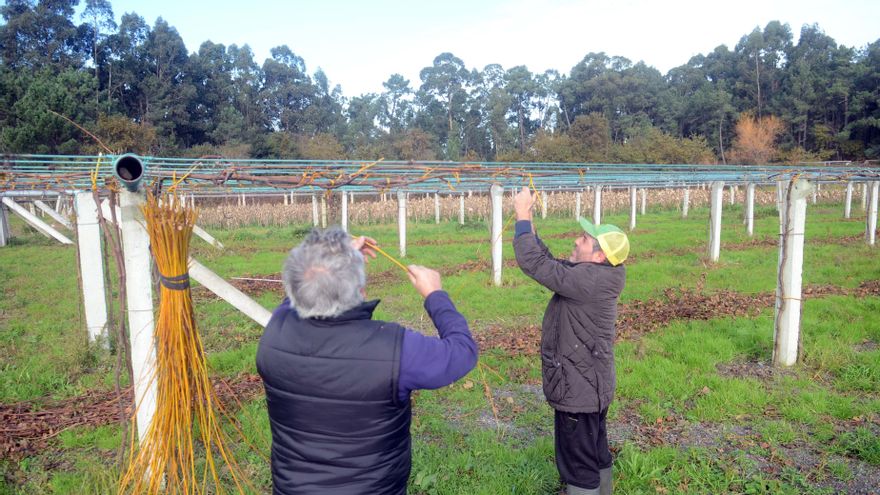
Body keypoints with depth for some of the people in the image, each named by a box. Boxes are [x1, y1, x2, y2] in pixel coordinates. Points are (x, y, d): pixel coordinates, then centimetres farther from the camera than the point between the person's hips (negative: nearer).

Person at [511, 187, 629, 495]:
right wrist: (528, 227, 3)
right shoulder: (596, 275, 2)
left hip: (578, 389, -10)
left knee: (578, 467, 5)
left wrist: (522, 216, -18)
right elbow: (550, 264, 10)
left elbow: (534, 263, -28)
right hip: (591, 385, 10)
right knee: (597, 456, 25)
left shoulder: (590, 279, -27)